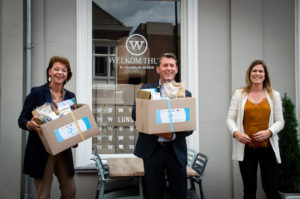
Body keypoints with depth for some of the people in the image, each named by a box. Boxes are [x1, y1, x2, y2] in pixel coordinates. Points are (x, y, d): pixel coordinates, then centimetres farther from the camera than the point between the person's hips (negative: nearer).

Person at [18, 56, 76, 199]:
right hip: (41, 152, -4)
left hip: (63, 151, 5)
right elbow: (22, 120, -4)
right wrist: (31, 125, -25)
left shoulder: (70, 96, 8)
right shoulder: (37, 92, -5)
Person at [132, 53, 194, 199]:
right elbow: (135, 114, -2)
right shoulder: (146, 89, 7)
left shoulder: (185, 94, 7)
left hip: (176, 150, 0)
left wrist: (173, 135, -17)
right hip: (152, 149, 0)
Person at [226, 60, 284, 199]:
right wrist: (236, 133, -16)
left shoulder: (274, 95, 8)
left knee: (270, 188, 1)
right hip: (246, 148, 0)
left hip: (267, 147, 0)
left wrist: (268, 132, -14)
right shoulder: (239, 94, 6)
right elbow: (230, 118, 3)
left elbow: (280, 121, 6)